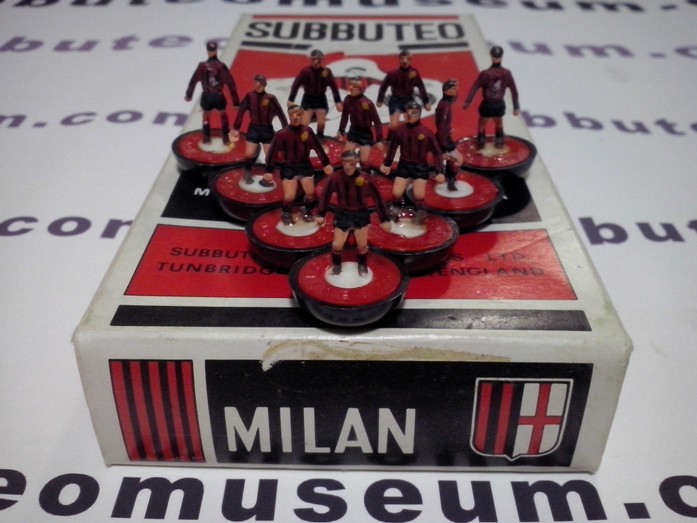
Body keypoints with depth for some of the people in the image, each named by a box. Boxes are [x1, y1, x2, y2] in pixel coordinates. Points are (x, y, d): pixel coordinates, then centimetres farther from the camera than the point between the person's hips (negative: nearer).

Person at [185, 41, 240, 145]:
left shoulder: (202, 66, -10)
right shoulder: (222, 66, -12)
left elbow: (193, 81, -1)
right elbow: (230, 83, -11)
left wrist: (188, 94, 15)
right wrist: (236, 101, -5)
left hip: (206, 96, 0)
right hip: (219, 97, 0)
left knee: (206, 116, 27)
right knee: (223, 115, 26)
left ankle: (207, 138, 30)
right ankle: (226, 138, 26)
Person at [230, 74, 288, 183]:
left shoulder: (270, 98, -9)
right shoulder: (249, 96, -7)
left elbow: (280, 114, -5)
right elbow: (241, 112, -2)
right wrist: (235, 128, -2)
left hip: (267, 129, 0)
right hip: (254, 128, 1)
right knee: (249, 154, -1)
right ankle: (247, 173, 26)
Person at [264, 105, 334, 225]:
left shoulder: (308, 131, -6)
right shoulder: (281, 134, -15)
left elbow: (318, 147, 4)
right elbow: (273, 153, -10)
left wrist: (326, 164, 8)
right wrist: (269, 171, -8)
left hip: (305, 166, 3)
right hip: (289, 167, -3)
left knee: (310, 192, 2)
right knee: (289, 196, -6)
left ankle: (308, 212, 31)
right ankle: (286, 214, 24)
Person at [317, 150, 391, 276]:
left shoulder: (365, 178, -20)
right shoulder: (336, 177, -18)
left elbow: (377, 198, -12)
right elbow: (326, 195, -3)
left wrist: (384, 219, -9)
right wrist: (321, 214, 1)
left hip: (361, 214, 0)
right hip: (342, 214, 0)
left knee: (362, 245, 5)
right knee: (337, 245, -1)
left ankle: (362, 265, 38)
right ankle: (336, 264, 31)